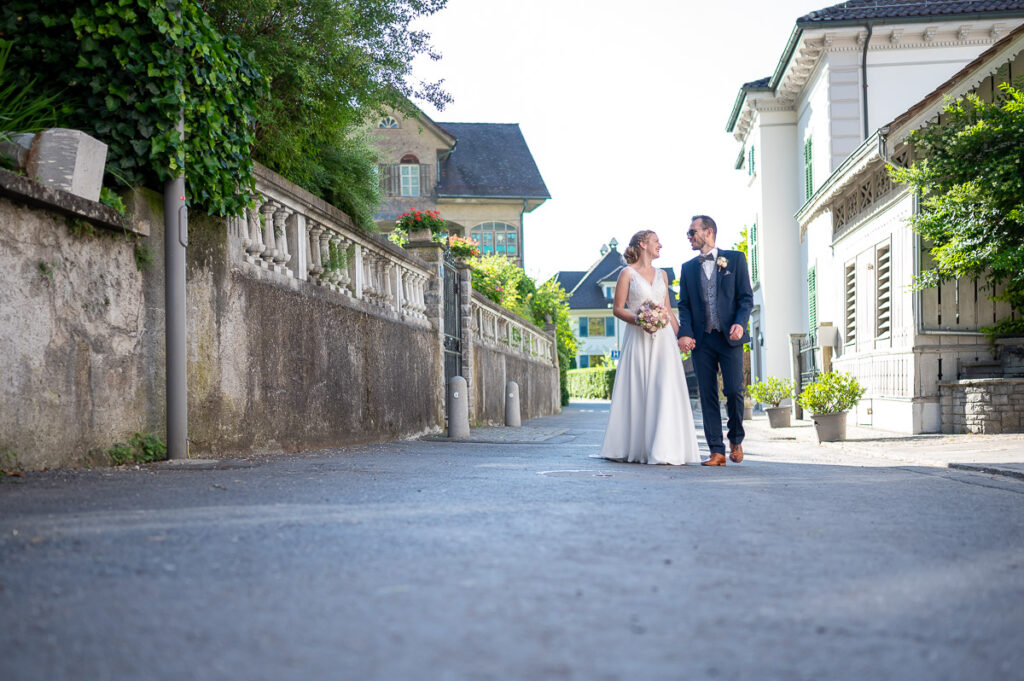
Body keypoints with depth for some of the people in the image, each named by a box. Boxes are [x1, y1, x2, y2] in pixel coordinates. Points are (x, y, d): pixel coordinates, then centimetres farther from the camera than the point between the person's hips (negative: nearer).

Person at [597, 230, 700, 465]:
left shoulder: (661, 274, 16)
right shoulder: (628, 273, 1)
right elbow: (617, 308, -3)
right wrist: (639, 321, -18)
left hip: (663, 338, 4)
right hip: (638, 339, -4)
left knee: (665, 390, -5)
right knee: (637, 391, -3)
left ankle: (663, 449, -6)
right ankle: (634, 448, 5)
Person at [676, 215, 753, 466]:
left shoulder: (735, 259, 7)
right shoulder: (688, 267, 15)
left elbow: (746, 297, 2)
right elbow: (684, 305, 10)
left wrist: (740, 323, -15)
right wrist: (684, 333, -6)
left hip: (729, 337, -3)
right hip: (701, 340, 3)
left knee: (734, 390, -9)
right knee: (708, 395, -1)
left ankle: (736, 439, 16)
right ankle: (717, 451, 2)